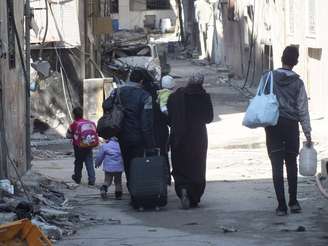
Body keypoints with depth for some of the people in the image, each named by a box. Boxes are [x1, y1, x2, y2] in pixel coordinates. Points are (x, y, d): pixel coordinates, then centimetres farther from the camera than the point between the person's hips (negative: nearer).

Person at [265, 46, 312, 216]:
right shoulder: (298, 83, -2)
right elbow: (303, 109, -1)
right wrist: (308, 133, 5)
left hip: (273, 125, -1)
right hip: (291, 125, 1)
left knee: (277, 165, 0)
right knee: (291, 164, 16)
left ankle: (281, 205, -3)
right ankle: (293, 202, 20)